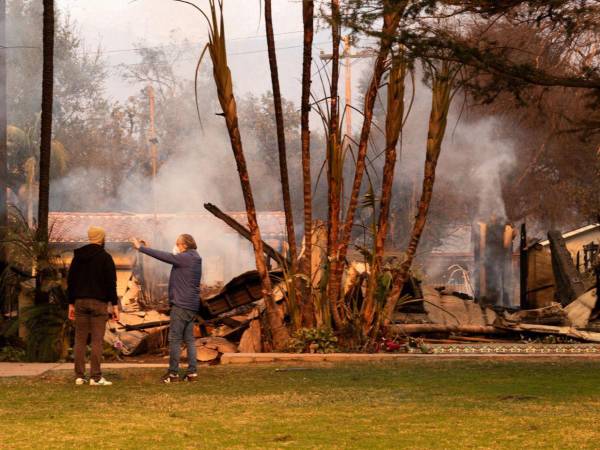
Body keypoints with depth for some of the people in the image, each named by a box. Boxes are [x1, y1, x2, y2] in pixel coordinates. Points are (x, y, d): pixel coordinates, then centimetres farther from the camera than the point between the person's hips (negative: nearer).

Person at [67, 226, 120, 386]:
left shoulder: (78, 256, 10)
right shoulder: (105, 257, -5)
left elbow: (70, 281, 12)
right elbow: (111, 282, -8)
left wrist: (71, 303, 17)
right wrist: (115, 305, -4)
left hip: (80, 302, 4)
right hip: (99, 302, -4)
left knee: (80, 340, 7)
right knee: (97, 340, -4)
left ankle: (79, 376, 4)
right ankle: (95, 377, -9)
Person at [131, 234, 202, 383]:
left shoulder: (185, 258, -13)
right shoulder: (195, 259, 15)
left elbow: (163, 256, -12)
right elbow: (169, 257, 17)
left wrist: (141, 247, -4)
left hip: (181, 304, -9)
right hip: (192, 305, 9)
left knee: (174, 339, -4)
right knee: (189, 339, 9)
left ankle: (173, 373, -3)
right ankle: (192, 372, 6)